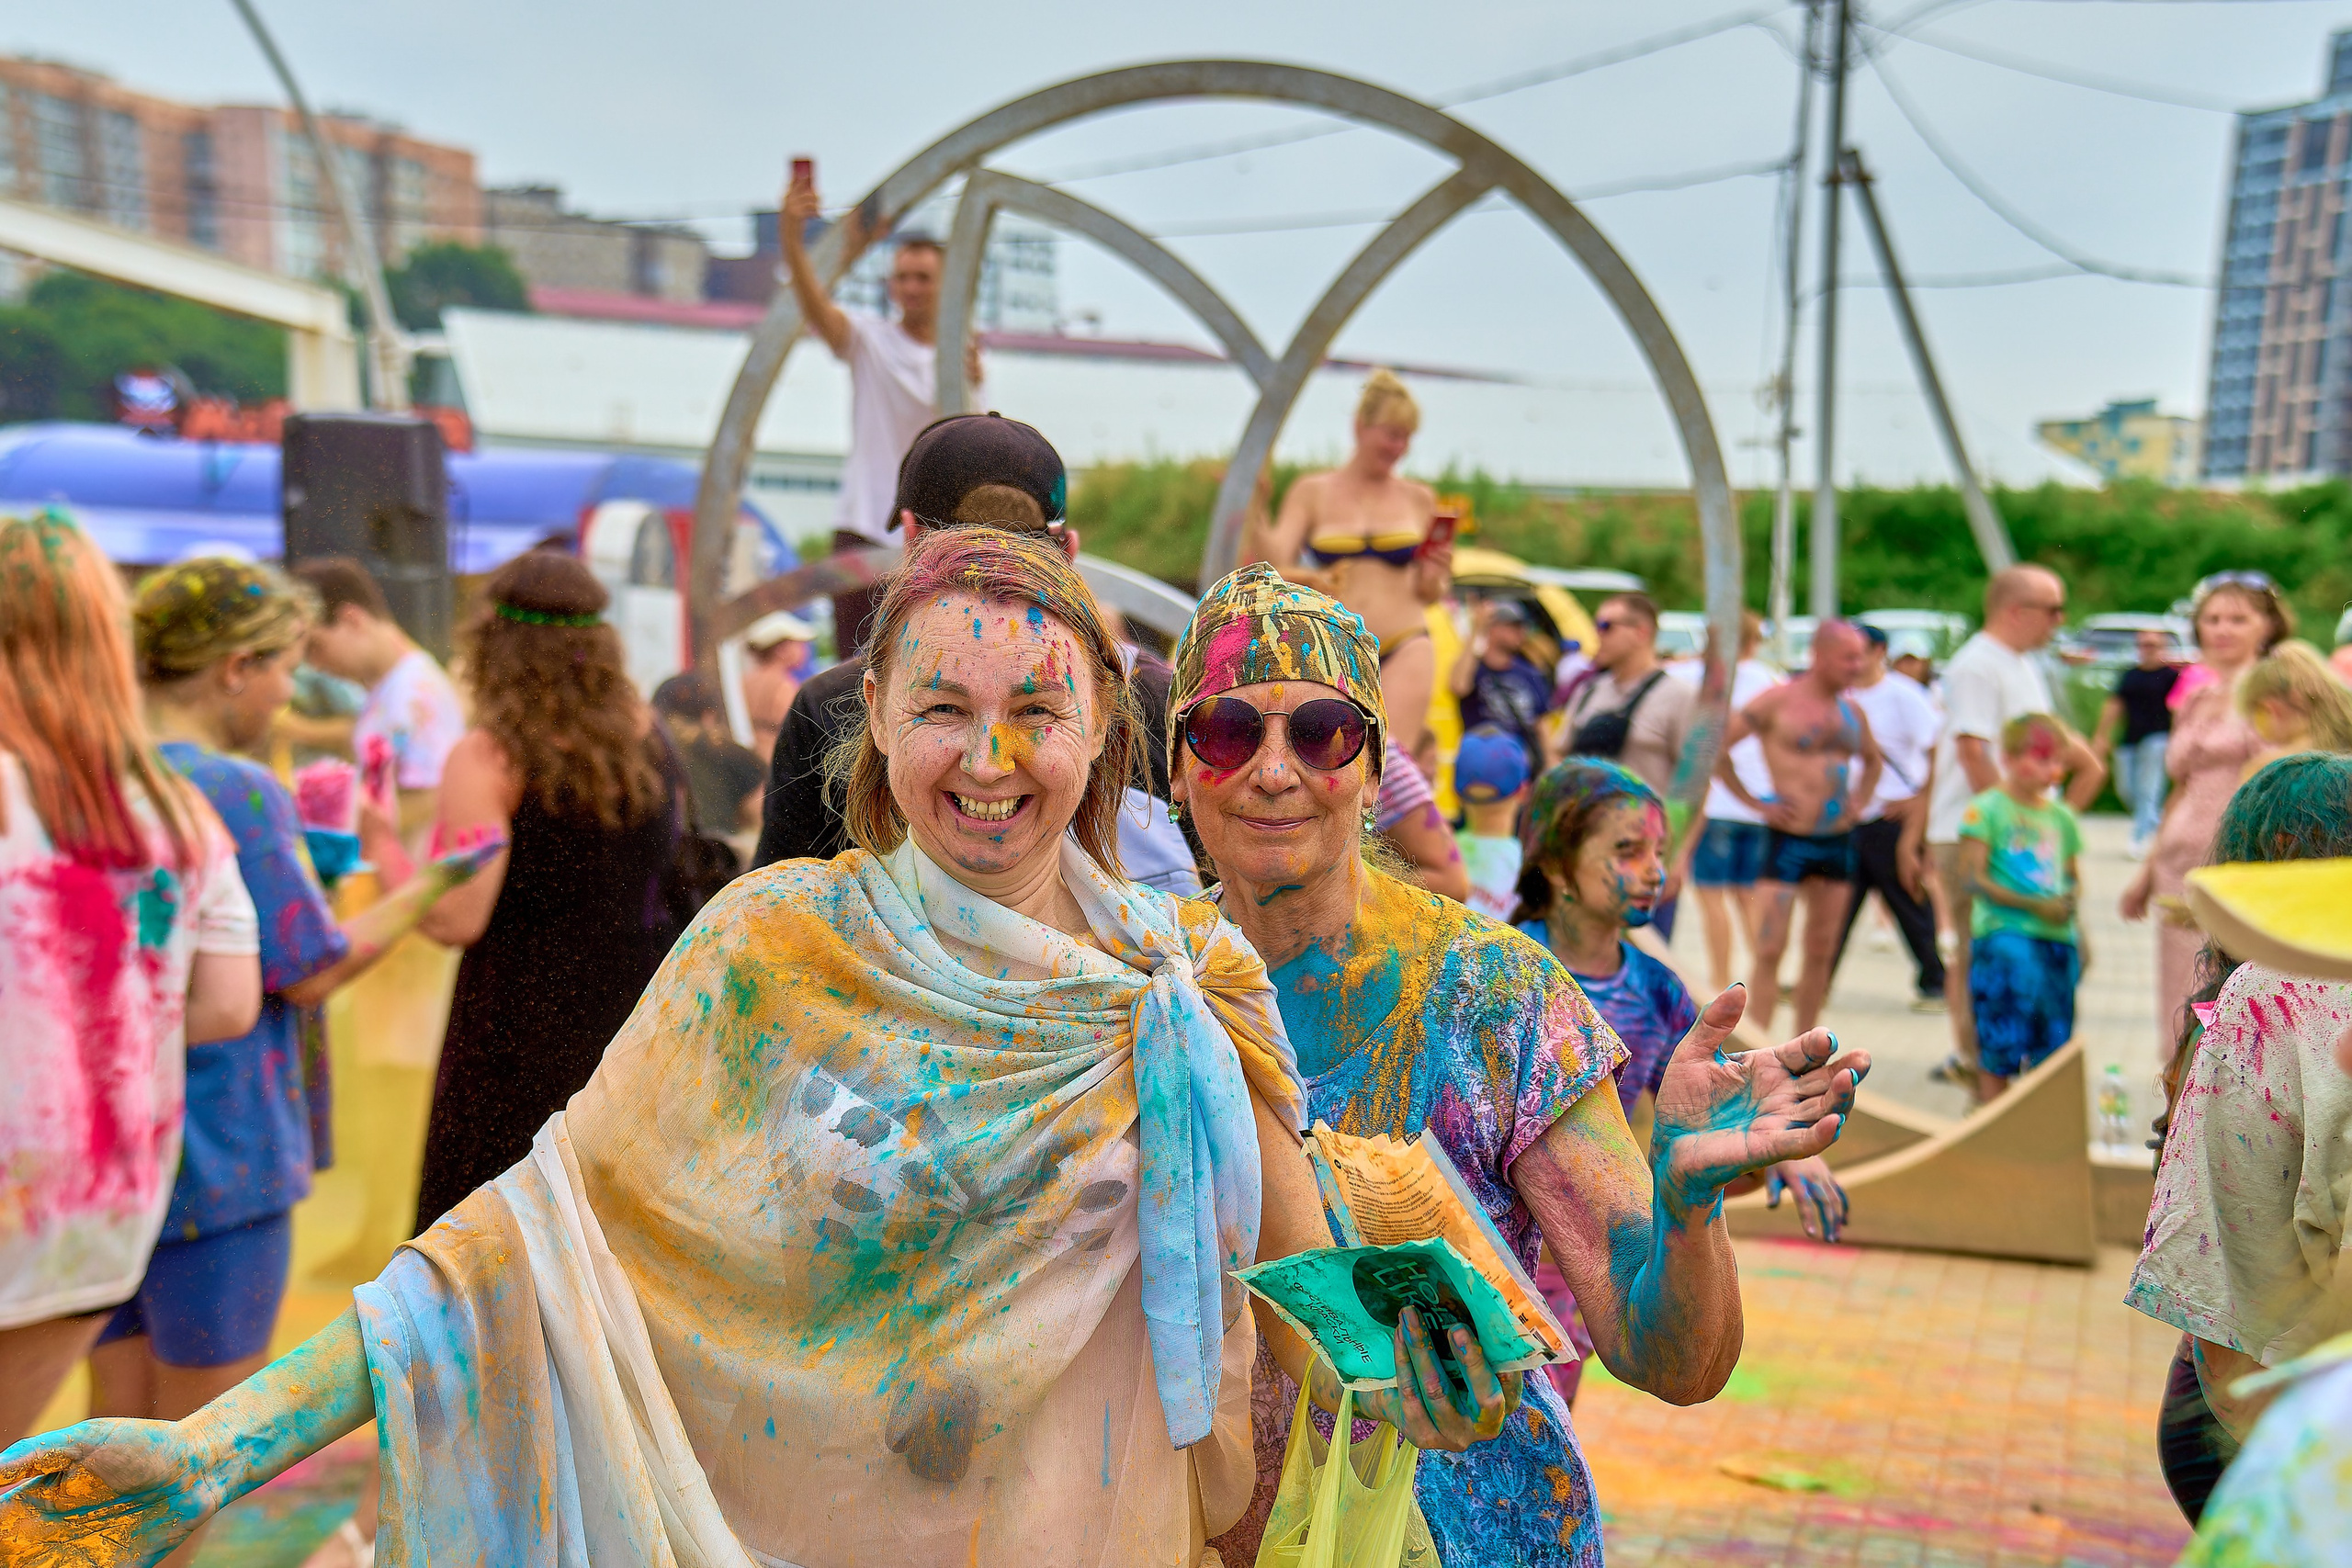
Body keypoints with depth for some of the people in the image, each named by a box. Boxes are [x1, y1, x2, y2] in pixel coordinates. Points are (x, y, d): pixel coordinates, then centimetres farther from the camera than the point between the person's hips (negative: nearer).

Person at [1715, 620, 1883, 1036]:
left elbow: (1873, 760, 31)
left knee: (1821, 952, 10)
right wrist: (1755, 803, -8)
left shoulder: (1852, 712, 11)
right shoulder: (1778, 701, -7)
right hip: (1789, 838, -6)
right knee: (1770, 951, -8)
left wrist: (1857, 801, 13)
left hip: (1839, 841, 6)